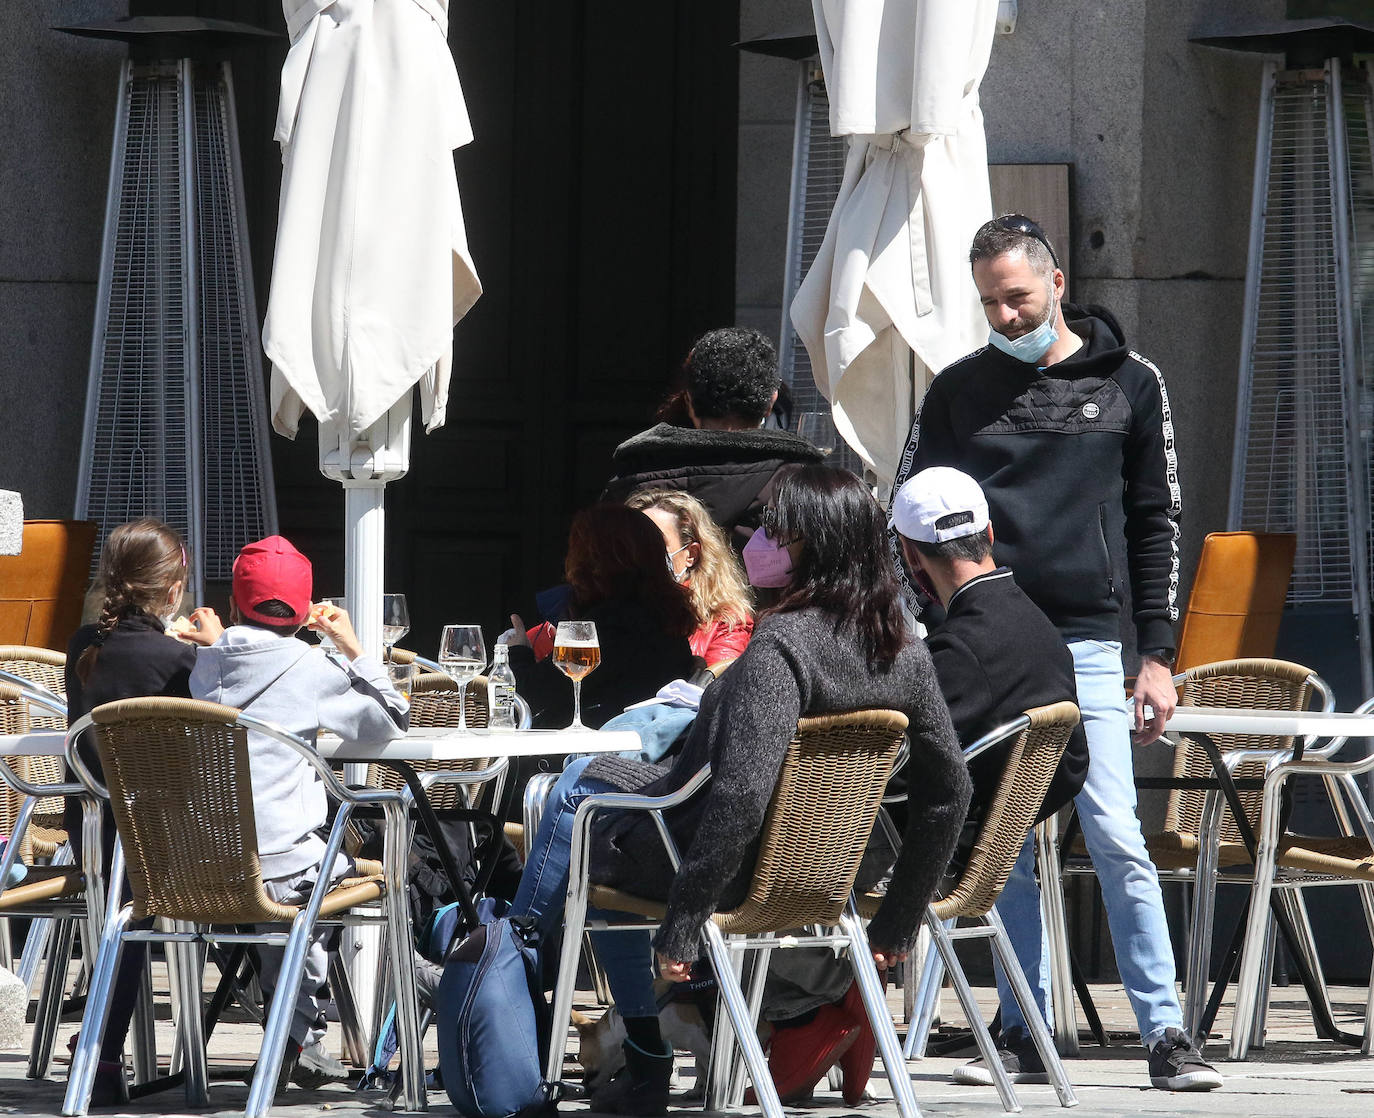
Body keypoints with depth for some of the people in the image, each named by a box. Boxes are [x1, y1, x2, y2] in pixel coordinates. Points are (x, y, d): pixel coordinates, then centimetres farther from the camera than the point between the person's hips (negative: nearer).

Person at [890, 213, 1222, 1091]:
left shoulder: (1130, 384, 7)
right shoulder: (961, 389, 11)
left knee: (1116, 839, -10)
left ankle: (1166, 1033, -10)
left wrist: (1158, 656, 3)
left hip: (1085, 646, -2)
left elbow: (1157, 524, 8)